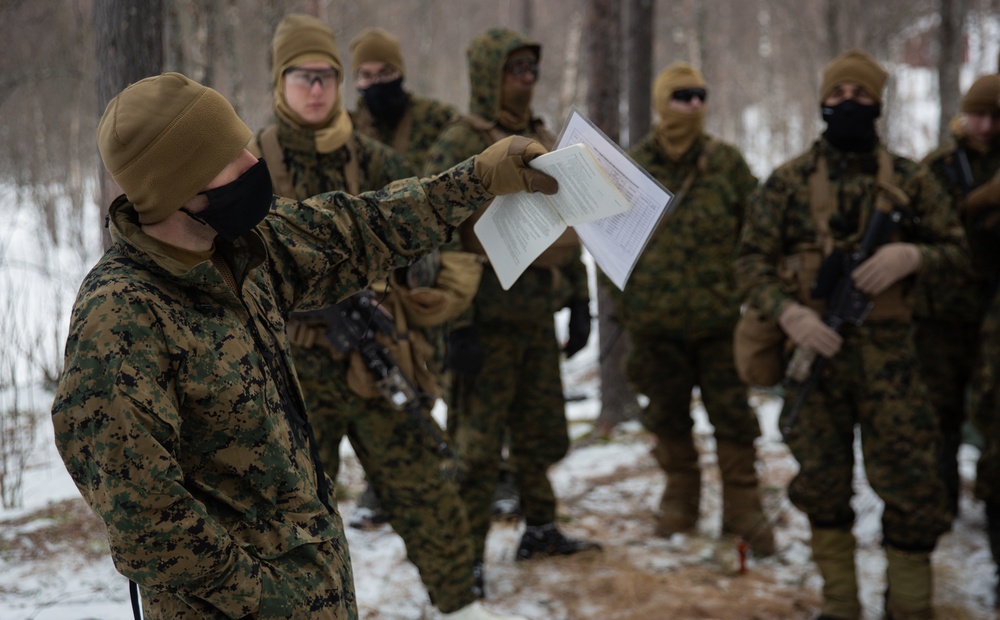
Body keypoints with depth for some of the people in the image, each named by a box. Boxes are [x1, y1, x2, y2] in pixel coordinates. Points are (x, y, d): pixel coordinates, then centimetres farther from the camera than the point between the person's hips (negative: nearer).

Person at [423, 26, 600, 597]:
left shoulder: (544, 143, 13)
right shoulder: (459, 147, -10)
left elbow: (567, 226, 19)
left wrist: (579, 302, 15)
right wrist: (456, 325, -18)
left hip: (539, 313, 7)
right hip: (489, 316, -7)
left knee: (539, 432, 16)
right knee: (479, 442, 0)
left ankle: (541, 530, 32)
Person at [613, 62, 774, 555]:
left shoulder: (726, 162, 0)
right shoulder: (634, 168, 2)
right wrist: (624, 306, 7)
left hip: (720, 313, -1)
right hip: (655, 318, 1)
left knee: (732, 414, 3)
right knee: (668, 415, 13)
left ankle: (742, 507, 15)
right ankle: (680, 499, 30)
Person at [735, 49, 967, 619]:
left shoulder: (910, 181, 5)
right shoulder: (789, 181, 3)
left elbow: (956, 250, 8)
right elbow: (752, 260, 1)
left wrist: (911, 255, -14)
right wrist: (788, 312, -17)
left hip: (889, 353, 0)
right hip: (814, 347, 1)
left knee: (911, 485, -2)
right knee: (822, 484, 8)